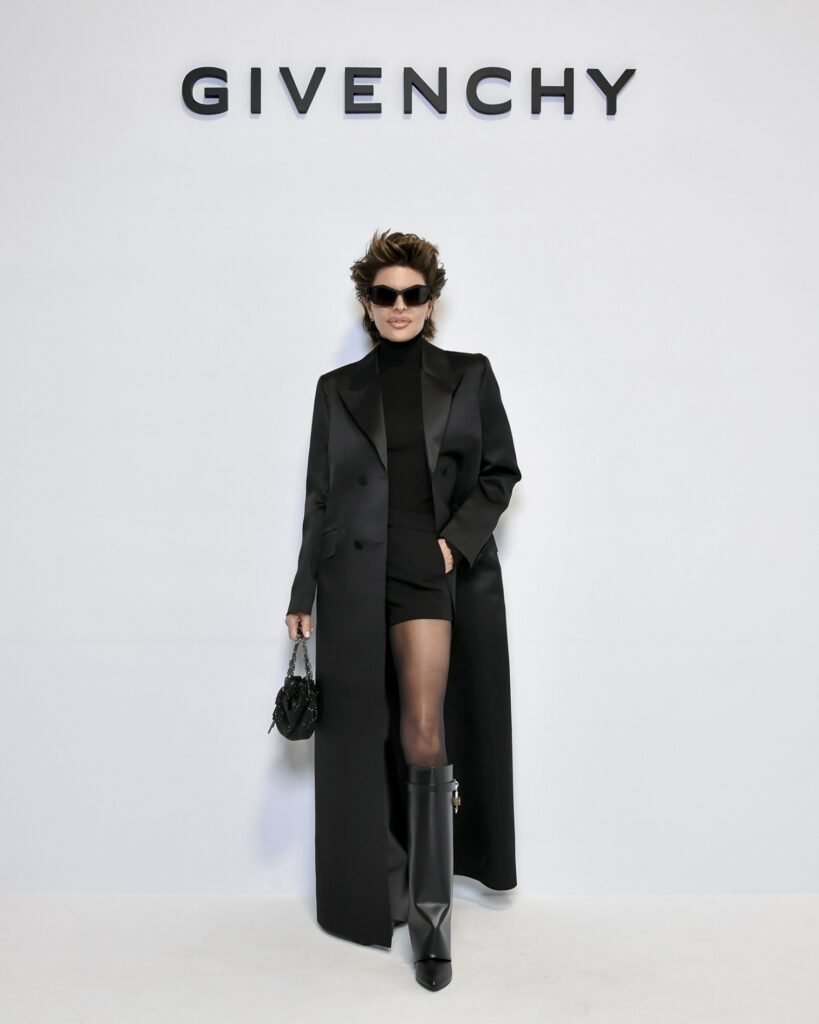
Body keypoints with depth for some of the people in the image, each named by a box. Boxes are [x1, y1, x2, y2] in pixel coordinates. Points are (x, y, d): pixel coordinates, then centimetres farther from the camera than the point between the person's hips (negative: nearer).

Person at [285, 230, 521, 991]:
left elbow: (501, 472, 10)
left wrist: (459, 537, -7)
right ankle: (378, 894, 26)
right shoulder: (338, 388, 11)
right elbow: (319, 495, 11)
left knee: (424, 733, -12)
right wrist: (303, 594, 8)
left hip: (434, 566, -2)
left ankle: (430, 912, 2)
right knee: (363, 737, 7)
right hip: (355, 577, 2)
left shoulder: (469, 375, 9)